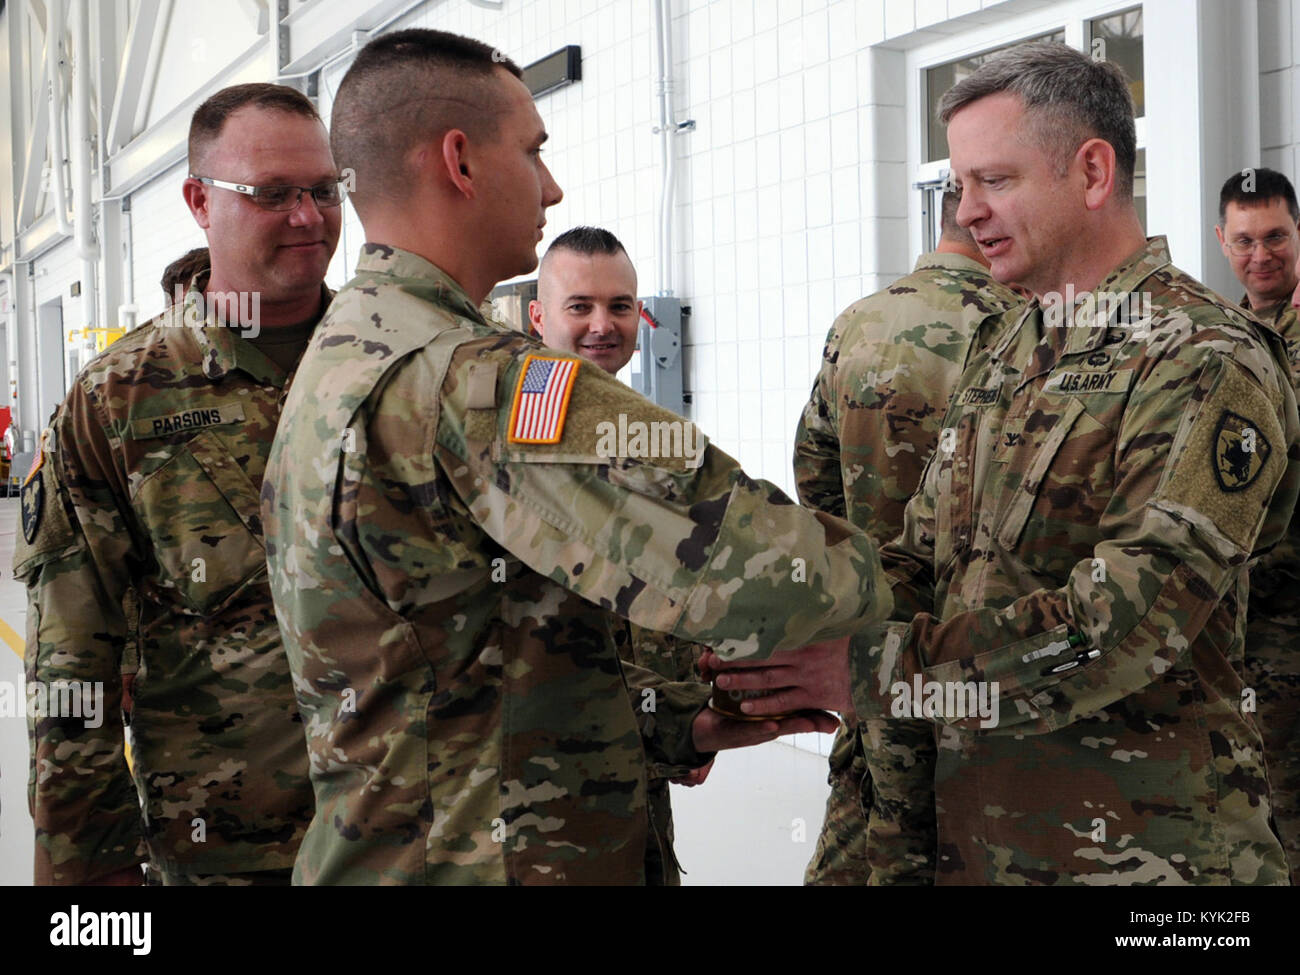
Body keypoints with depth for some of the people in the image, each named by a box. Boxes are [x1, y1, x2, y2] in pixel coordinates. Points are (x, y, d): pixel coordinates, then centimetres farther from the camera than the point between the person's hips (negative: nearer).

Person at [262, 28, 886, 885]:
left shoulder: (338, 360, 9)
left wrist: (678, 723, 6)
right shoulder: (471, 385, -23)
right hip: (494, 858, -9)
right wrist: (859, 574, -8)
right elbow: (760, 569, -30)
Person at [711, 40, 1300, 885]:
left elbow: (1122, 628, -23)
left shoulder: (1207, 364, -15)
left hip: (1137, 845, -7)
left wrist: (873, 667, -25)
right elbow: (922, 561, 12)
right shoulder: (1002, 364, 13)